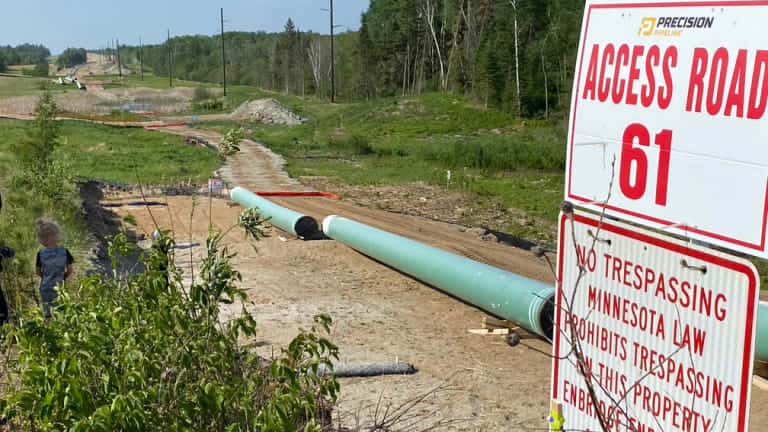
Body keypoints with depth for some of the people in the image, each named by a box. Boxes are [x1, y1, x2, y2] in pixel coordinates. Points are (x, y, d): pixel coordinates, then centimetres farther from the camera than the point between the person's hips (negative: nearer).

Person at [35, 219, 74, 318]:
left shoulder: (41, 254, -13)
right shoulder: (64, 252, -13)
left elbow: (38, 272, -1)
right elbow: (69, 271, -5)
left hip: (45, 288, 0)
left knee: (48, 314, 13)